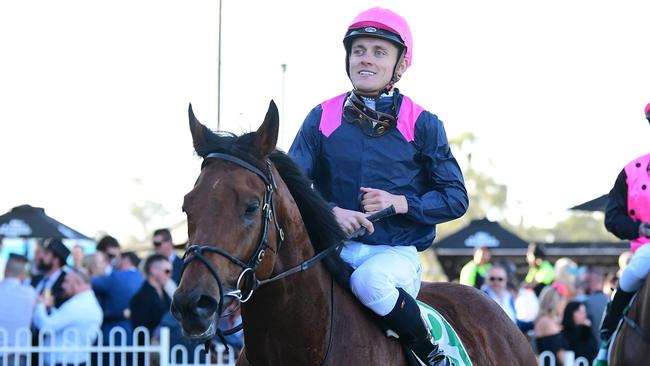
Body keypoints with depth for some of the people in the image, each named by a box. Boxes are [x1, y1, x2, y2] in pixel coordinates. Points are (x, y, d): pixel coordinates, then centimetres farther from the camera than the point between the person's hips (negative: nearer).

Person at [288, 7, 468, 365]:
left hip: (397, 254, -2)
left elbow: (455, 198, 5)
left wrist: (401, 203, -13)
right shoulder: (322, 118, 6)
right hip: (334, 250, 2)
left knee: (369, 279, -37)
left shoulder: (422, 125, 3)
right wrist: (331, 212, -18)